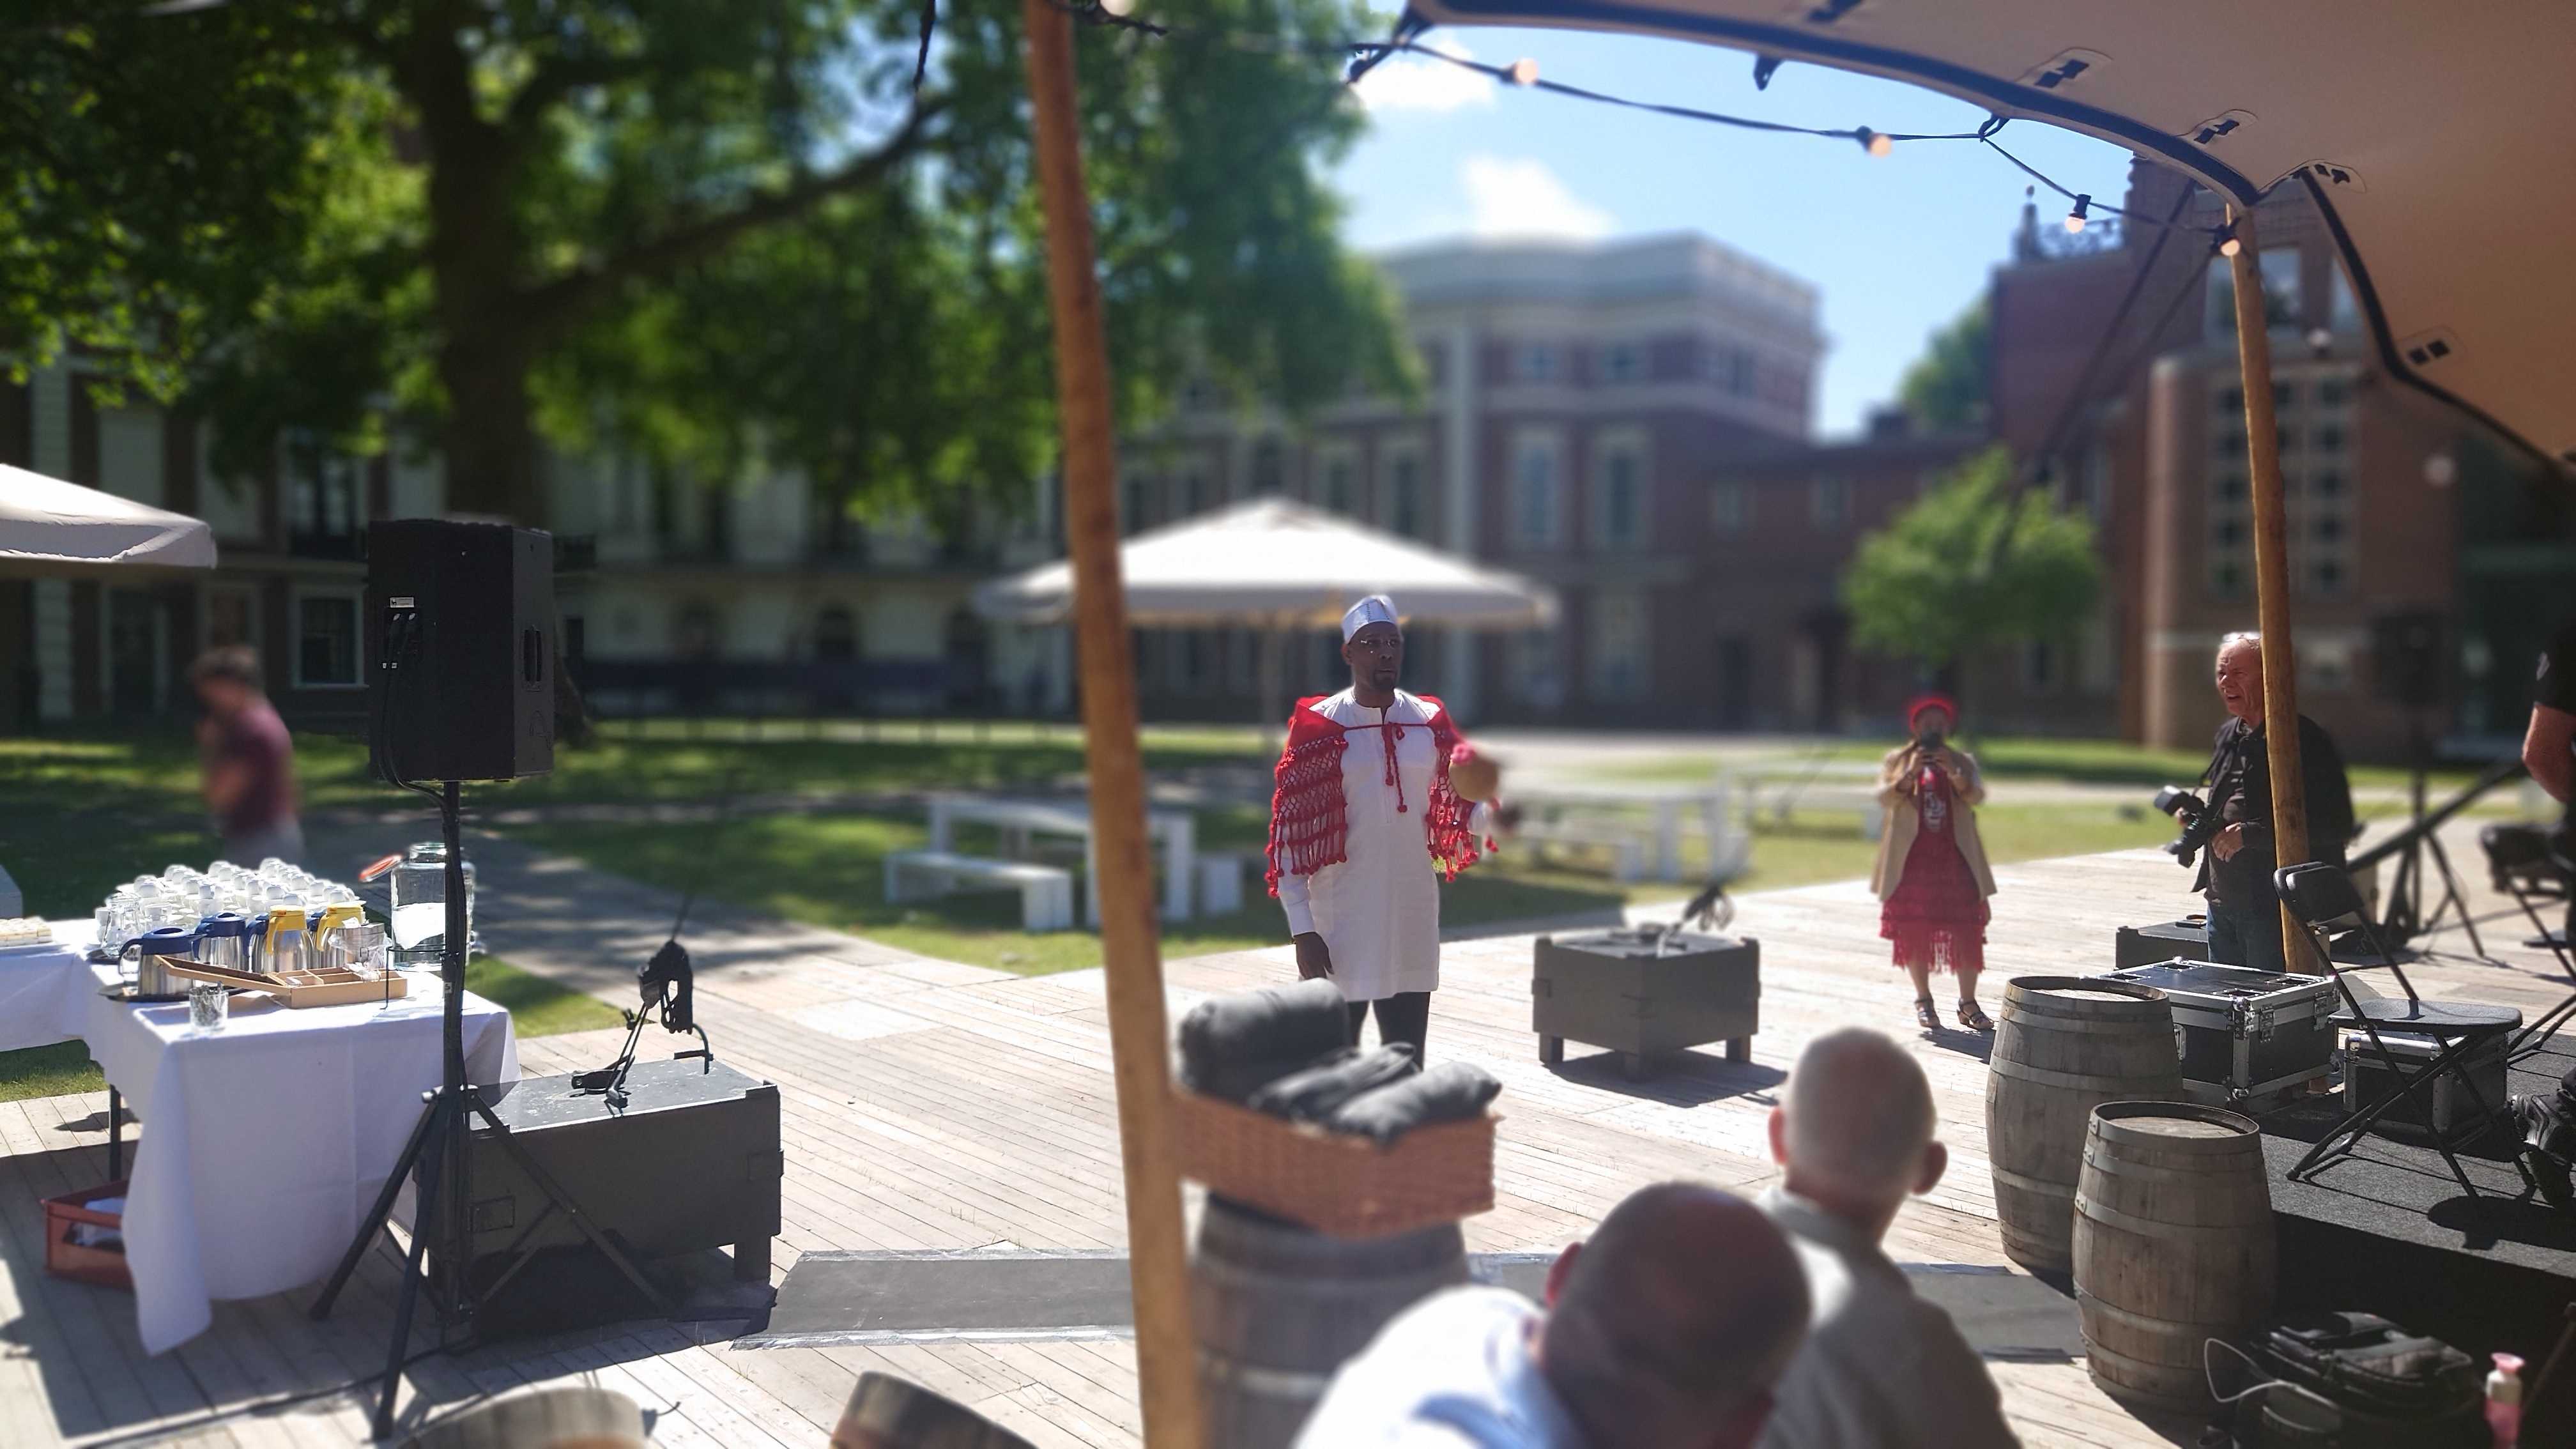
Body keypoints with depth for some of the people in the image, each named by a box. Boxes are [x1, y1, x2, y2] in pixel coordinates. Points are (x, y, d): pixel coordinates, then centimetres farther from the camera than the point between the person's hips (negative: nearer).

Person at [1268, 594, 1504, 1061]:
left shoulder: (1430, 724, 4)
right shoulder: (1318, 729, -8)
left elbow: (1456, 810, 8)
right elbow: (1290, 837, -8)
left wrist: (1494, 813, -15)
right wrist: (1302, 930, -12)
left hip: (1413, 925, 4)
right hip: (1340, 932, -4)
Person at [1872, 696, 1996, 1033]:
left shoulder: (1962, 762, 10)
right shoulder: (1897, 761, 7)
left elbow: (1976, 796, -8)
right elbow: (1885, 797, -9)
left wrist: (1954, 774, -26)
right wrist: (1911, 773, -24)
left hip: (1955, 857, 1)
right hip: (1911, 858, -1)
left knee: (1967, 930, -4)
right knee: (1913, 930, 1)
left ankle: (1968, 1004, 2)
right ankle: (1923, 1000, 14)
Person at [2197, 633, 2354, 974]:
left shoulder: (2305, 739, -12)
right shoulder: (2228, 735, 14)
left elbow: (2336, 825, -19)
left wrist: (2249, 834, -21)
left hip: (2275, 906, -8)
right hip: (2222, 903, 8)